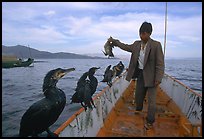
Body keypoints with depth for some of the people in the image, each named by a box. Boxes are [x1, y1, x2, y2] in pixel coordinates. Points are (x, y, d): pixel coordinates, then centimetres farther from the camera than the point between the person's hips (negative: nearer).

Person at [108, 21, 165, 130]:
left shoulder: (156, 45, -15)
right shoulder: (137, 44, 1)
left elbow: (160, 64, -16)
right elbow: (126, 47, 16)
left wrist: (158, 79, -20)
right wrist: (113, 41, 12)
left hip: (151, 76, -5)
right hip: (140, 73, 5)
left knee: (151, 99, 3)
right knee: (138, 94, 21)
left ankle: (150, 121, 21)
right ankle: (138, 109, 49)